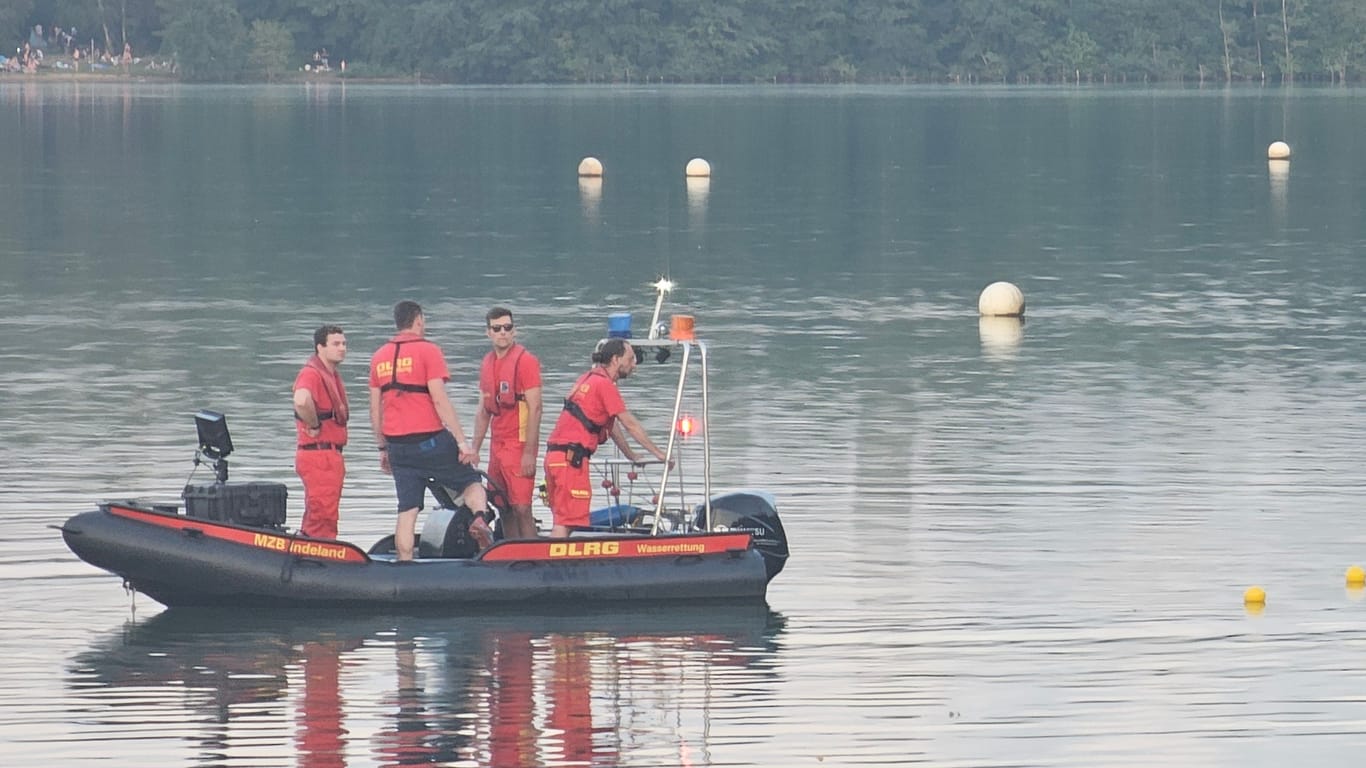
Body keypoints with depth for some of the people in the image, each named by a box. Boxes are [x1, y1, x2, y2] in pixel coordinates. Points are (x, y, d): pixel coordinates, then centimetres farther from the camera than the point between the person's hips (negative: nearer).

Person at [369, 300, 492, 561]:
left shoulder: (380, 357, 13)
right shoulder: (427, 351, -5)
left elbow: (375, 409, 15)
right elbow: (439, 400, -13)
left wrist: (383, 448, 23)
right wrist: (462, 442, -13)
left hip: (397, 445, 5)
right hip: (430, 439, -5)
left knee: (407, 510, 6)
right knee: (471, 483, 9)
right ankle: (480, 516, -21)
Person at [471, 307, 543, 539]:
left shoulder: (525, 361, -8)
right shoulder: (488, 363, 14)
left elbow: (535, 409, -13)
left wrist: (529, 452, -18)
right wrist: (474, 449, 16)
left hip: (519, 444, -7)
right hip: (497, 445, 7)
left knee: (521, 509, -12)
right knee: (504, 510, 7)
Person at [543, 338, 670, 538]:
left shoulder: (590, 378, 21)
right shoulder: (605, 384, -8)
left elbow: (612, 424, 28)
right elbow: (630, 425, -6)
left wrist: (631, 455, 32)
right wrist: (658, 454, 1)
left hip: (555, 454, 10)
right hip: (571, 457, -10)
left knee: (562, 519, 12)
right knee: (566, 522, -12)